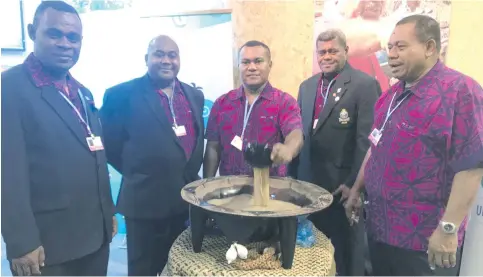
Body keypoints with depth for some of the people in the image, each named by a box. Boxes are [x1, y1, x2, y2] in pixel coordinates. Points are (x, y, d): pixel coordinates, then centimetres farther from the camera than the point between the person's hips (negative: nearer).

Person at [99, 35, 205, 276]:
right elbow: (109, 145, -7)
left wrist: (189, 176, 10)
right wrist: (136, 173, 0)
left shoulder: (194, 95, 8)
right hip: (145, 200, -5)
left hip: (186, 197, 5)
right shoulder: (121, 95, -9)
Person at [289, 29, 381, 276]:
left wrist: (354, 183, -16)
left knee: (345, 249, 13)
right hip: (308, 181, 6)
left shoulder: (365, 84, -9)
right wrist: (293, 176, 9)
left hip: (342, 183, -5)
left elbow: (367, 139, -14)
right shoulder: (307, 86, 11)